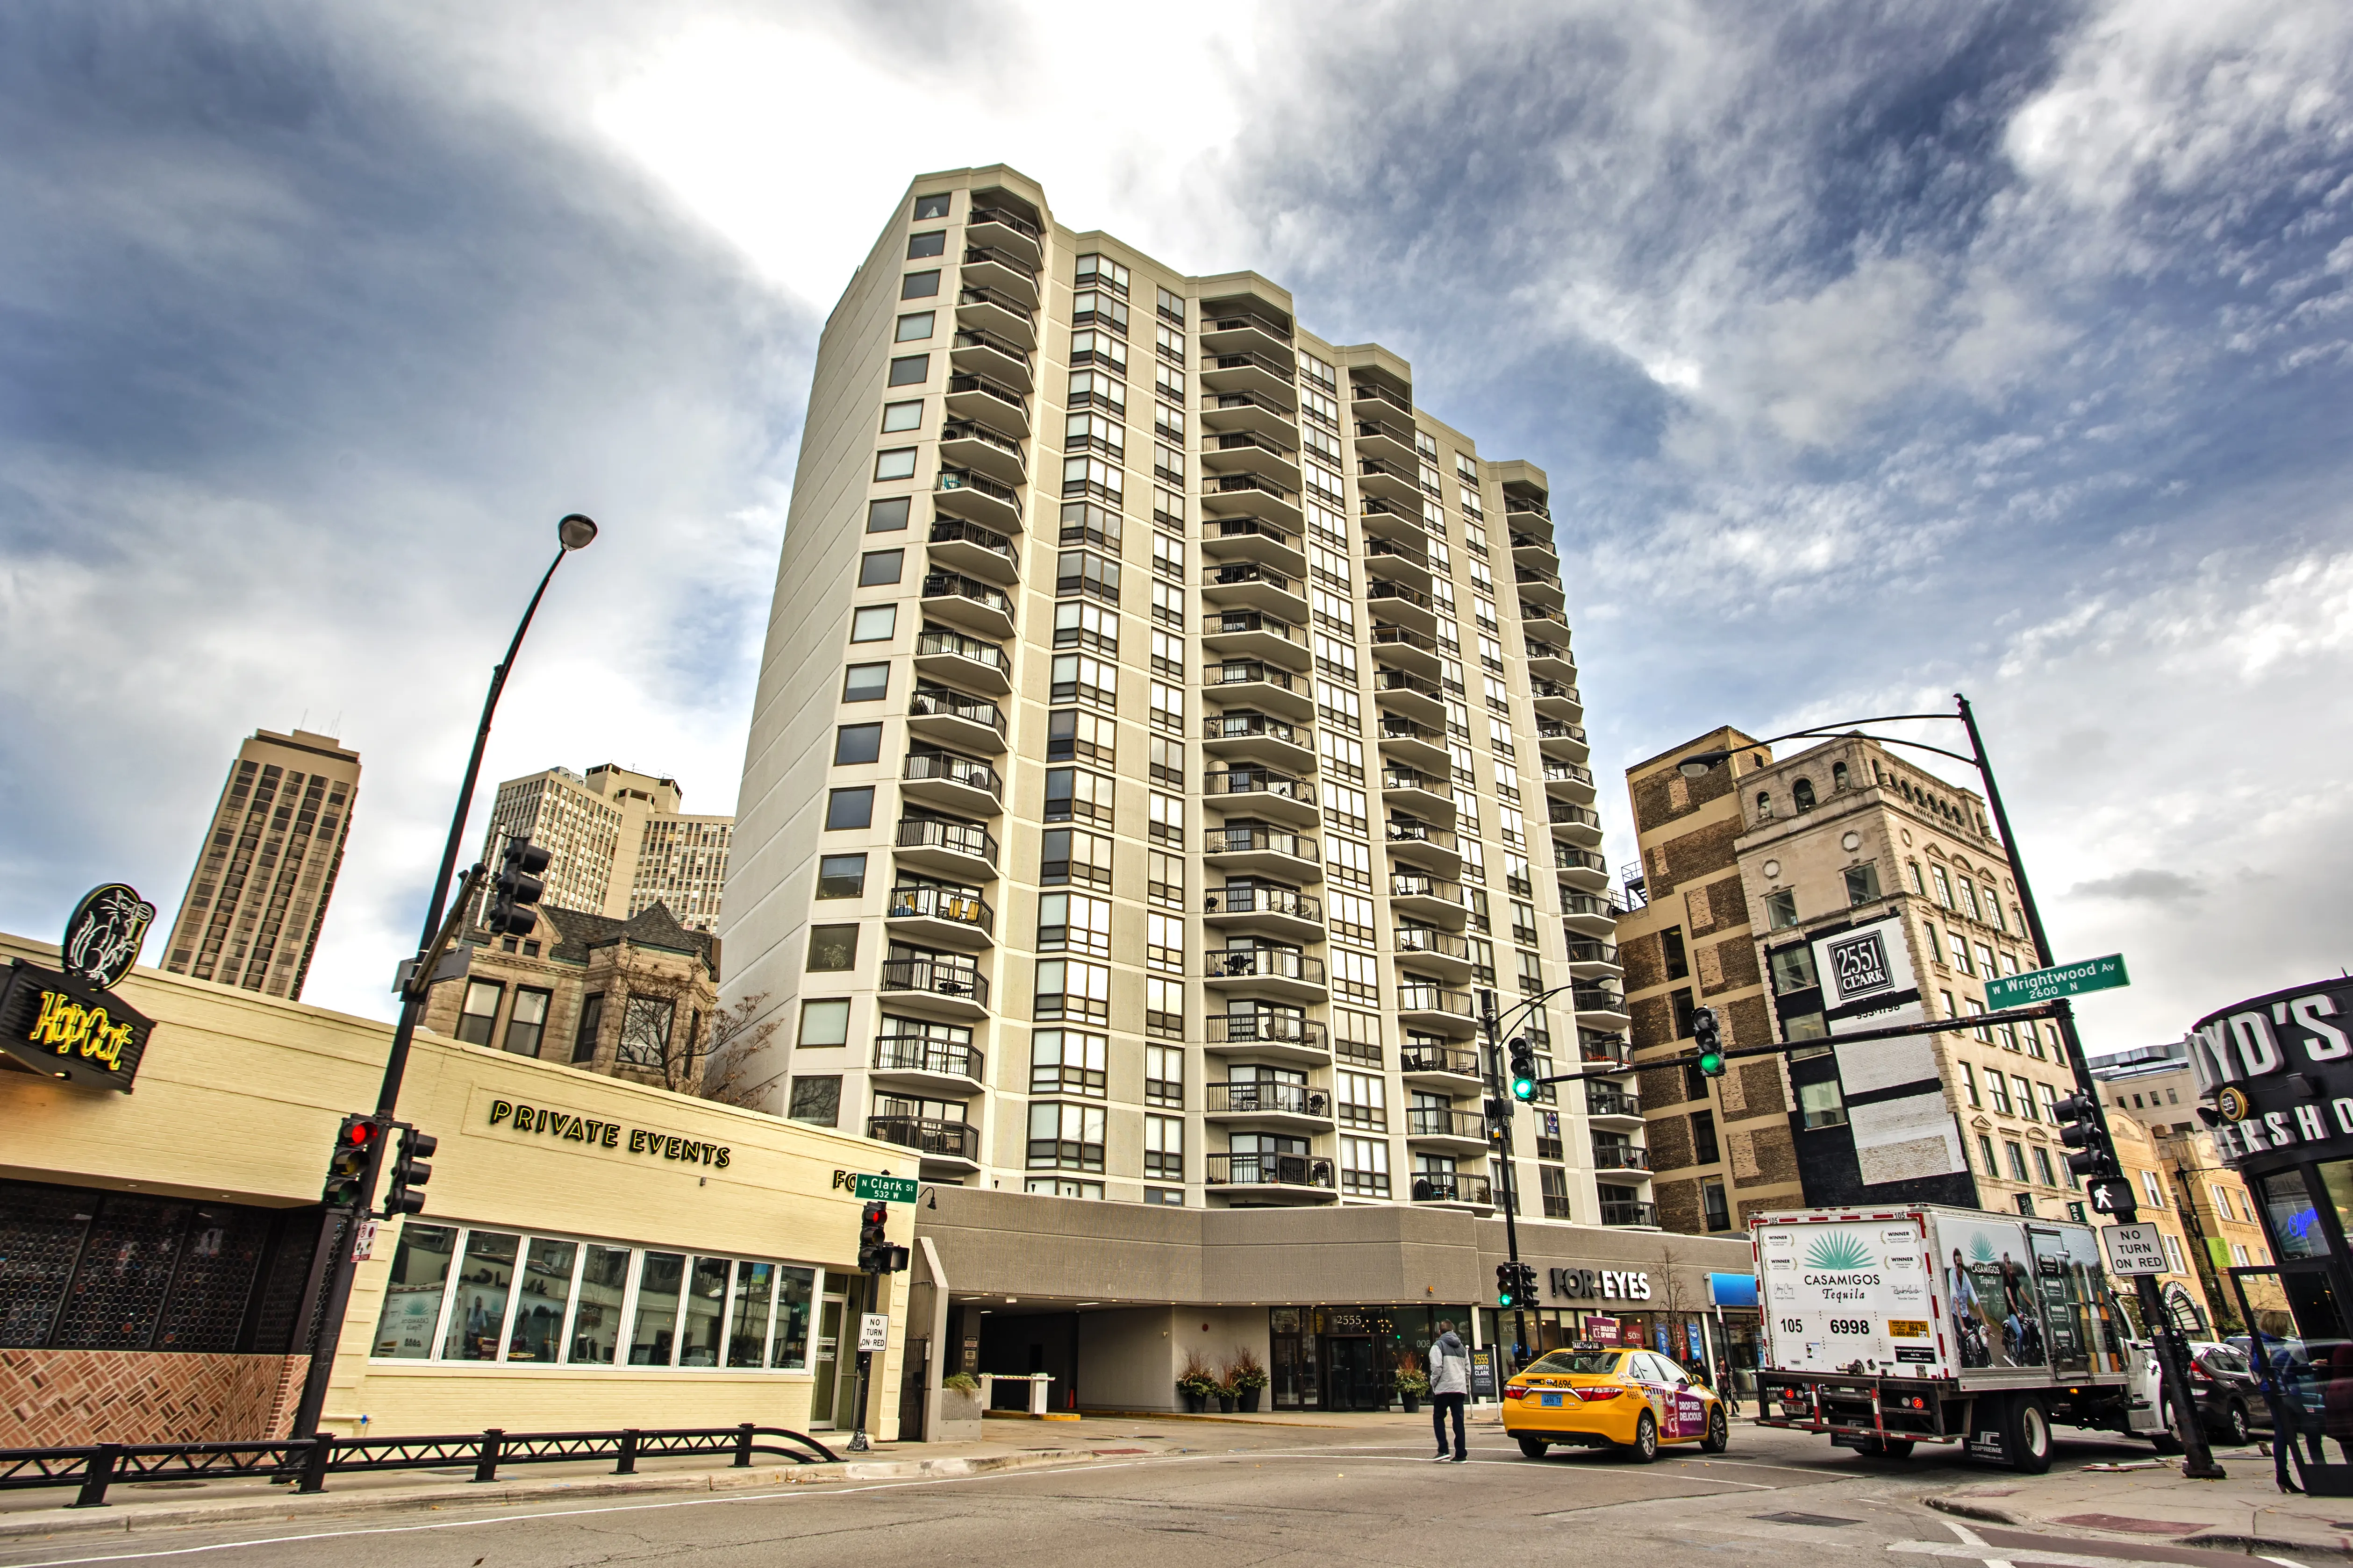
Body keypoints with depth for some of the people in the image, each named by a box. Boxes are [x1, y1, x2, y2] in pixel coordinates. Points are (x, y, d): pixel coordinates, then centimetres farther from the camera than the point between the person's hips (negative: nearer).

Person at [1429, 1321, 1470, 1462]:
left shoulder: (1438, 1346, -3)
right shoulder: (1462, 1347, 17)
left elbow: (1437, 1368, -13)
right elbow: (1468, 1370, 15)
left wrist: (1433, 1384, -1)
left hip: (1444, 1388, -5)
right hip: (1460, 1389, 5)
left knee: (1438, 1418, 6)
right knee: (1459, 1420, 6)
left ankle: (1443, 1450, -3)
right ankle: (1461, 1454, 4)